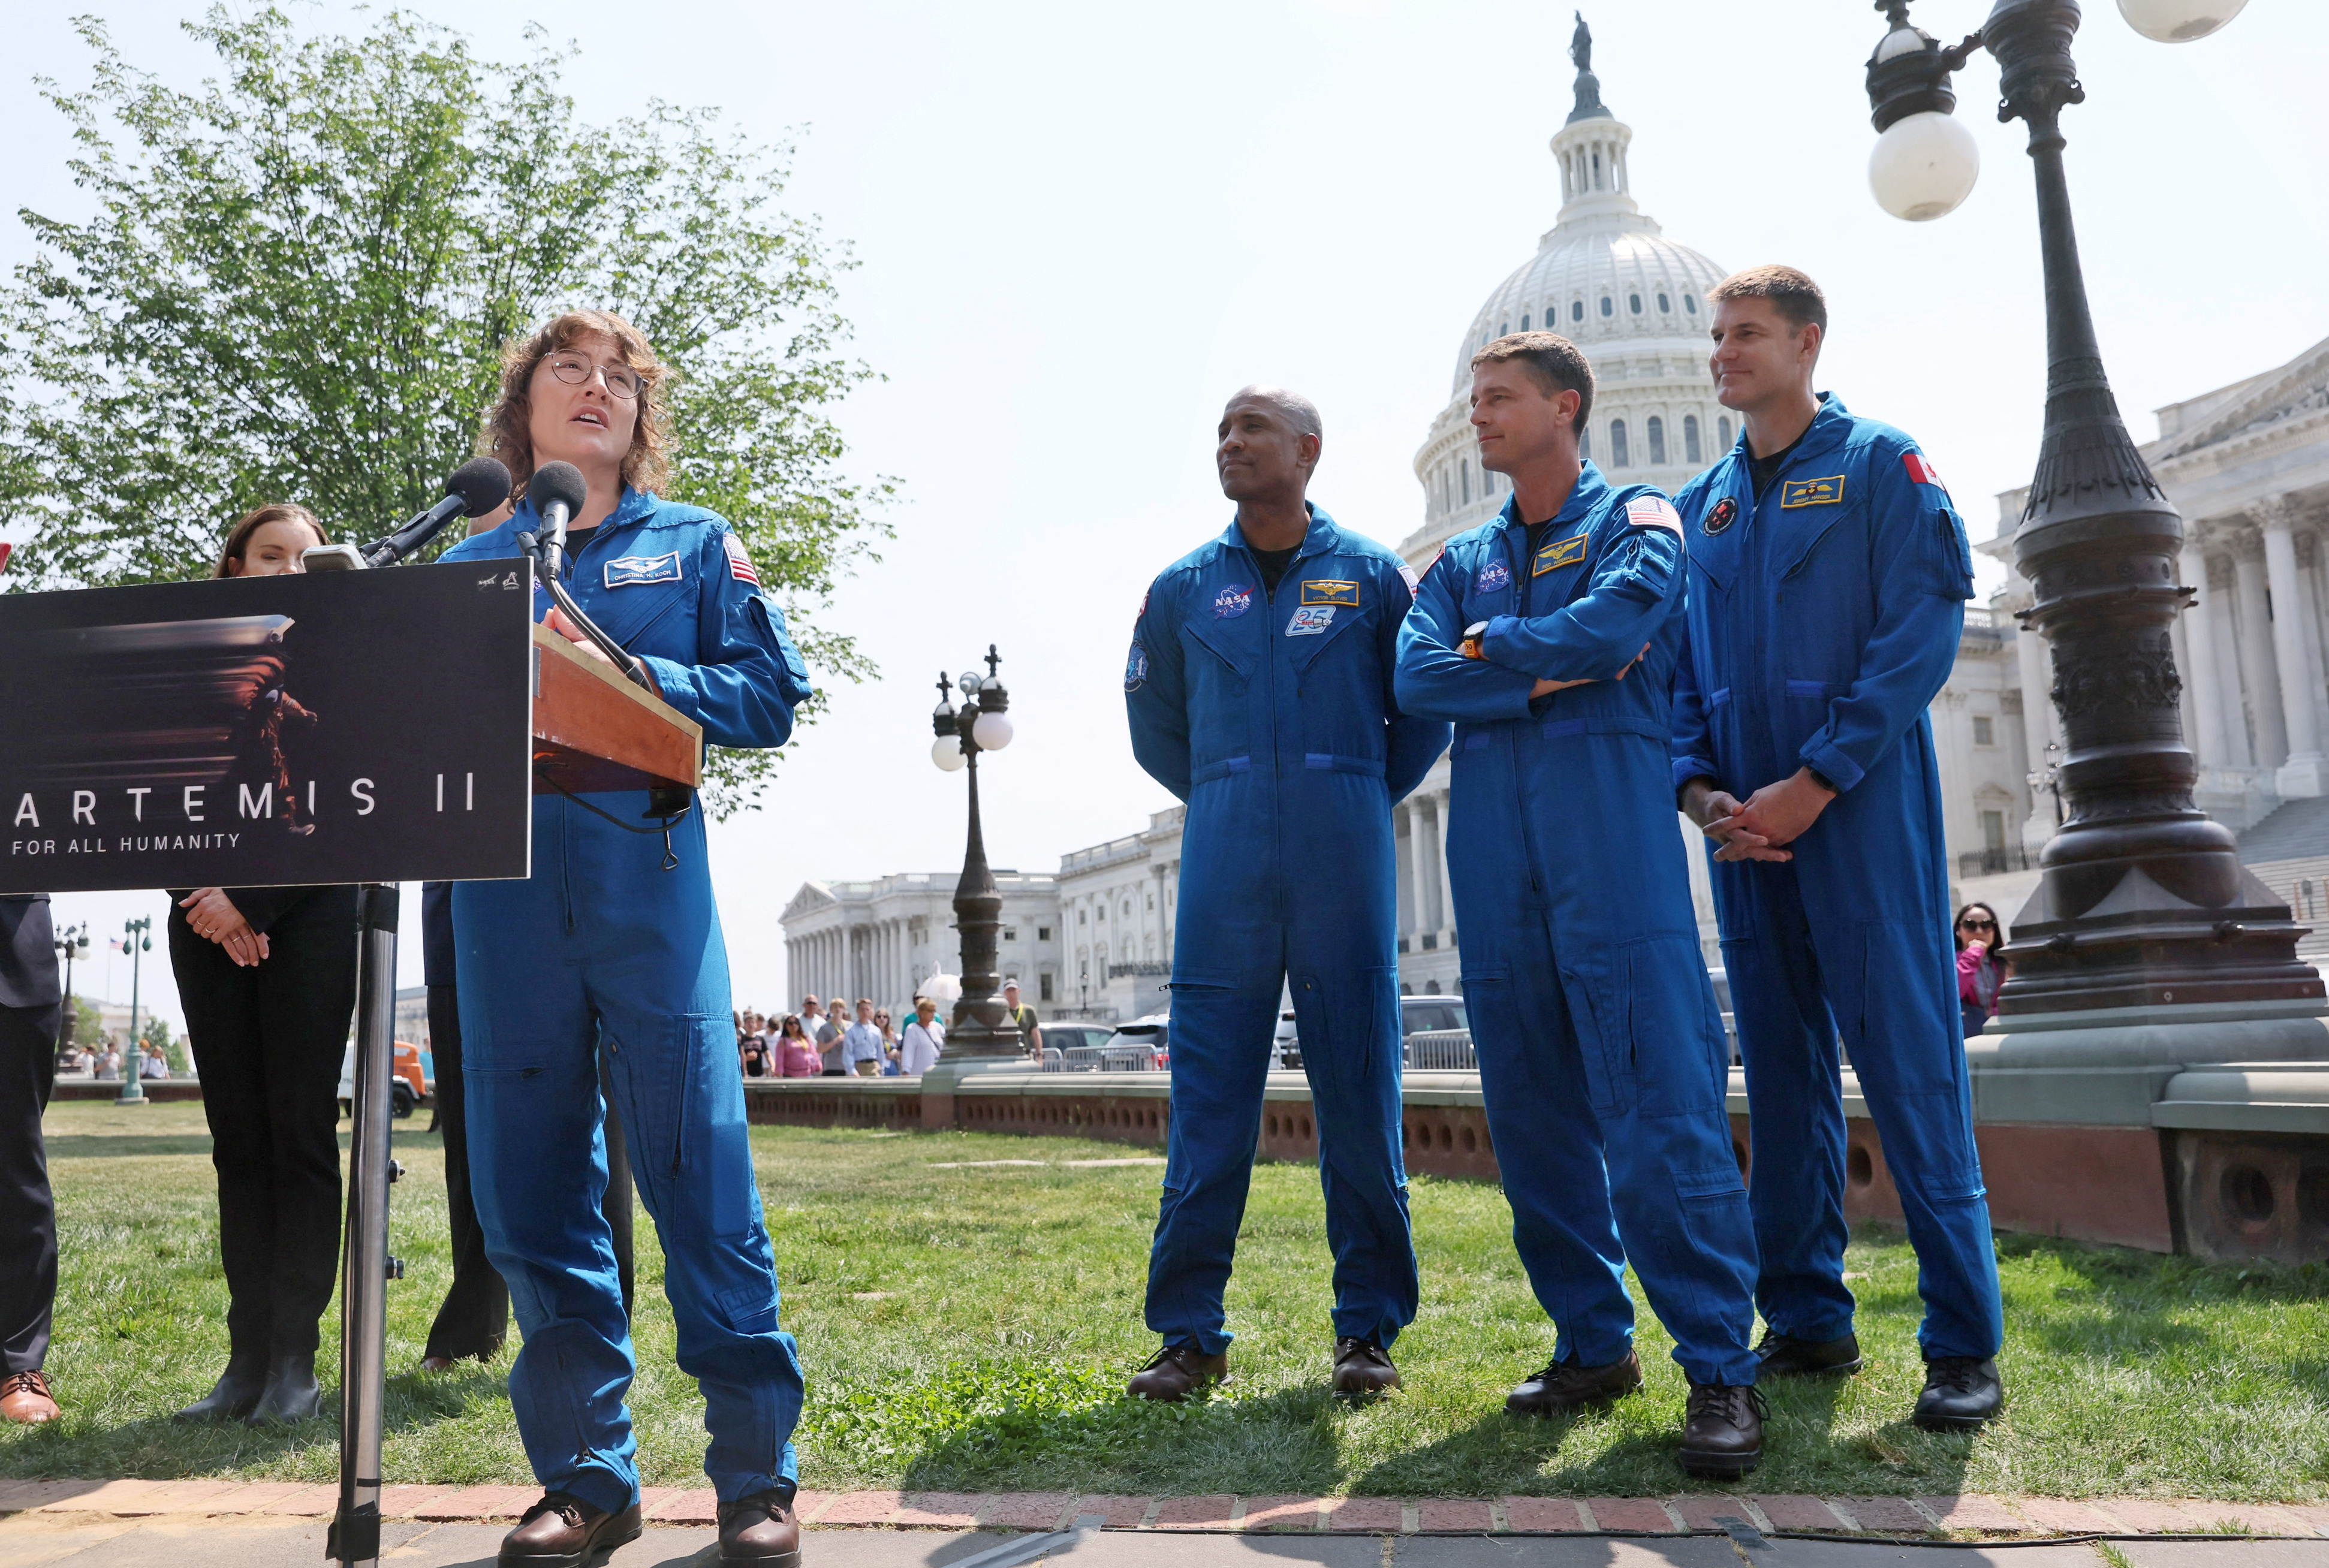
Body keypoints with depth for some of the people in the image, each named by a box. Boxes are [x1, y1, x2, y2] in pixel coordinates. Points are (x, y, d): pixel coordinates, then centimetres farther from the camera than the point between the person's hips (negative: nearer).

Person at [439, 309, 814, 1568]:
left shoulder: (695, 545, 13)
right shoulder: (470, 565, 19)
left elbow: (768, 698, 3)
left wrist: (623, 676, -10)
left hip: (648, 884, -3)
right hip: (504, 891, 3)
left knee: (699, 1174, -6)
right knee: (527, 1184, 4)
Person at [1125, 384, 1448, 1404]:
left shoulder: (1370, 574, 7)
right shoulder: (1184, 587, 11)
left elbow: (1425, 710, 14)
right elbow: (1154, 725, 23)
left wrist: (1363, 799, 9)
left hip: (1344, 861, -1)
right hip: (1224, 864, 1)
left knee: (1359, 1091, 2)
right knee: (1207, 1095, 0)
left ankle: (1368, 1329, 13)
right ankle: (1189, 1332, 9)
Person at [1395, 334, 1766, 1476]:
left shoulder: (1635, 518, 9)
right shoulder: (1463, 560, 22)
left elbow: (1619, 616, -13)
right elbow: (1418, 679, 3)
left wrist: (1494, 646, 1)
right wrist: (1555, 672, -7)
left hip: (1613, 824, -5)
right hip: (1493, 845, 5)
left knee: (1660, 1102, -11)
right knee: (1533, 1111, 6)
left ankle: (1719, 1368, -4)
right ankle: (1593, 1344, 17)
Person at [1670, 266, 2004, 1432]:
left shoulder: (1880, 464, 2)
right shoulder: (1702, 503, 17)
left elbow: (1922, 631, -8)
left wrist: (1810, 784, -15)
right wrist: (1701, 789, -2)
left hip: (1863, 808, -5)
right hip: (1747, 823, 5)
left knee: (1908, 1057, -6)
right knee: (1781, 1068, 8)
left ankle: (1965, 1340, 4)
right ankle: (1807, 1322, 18)